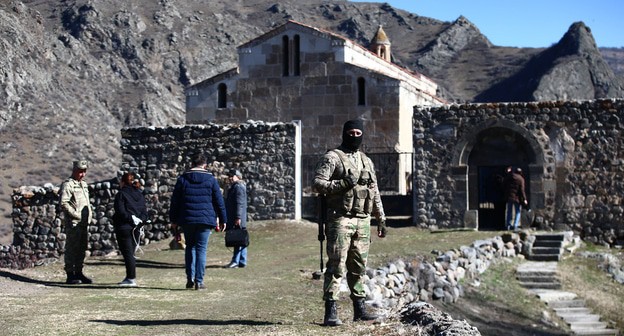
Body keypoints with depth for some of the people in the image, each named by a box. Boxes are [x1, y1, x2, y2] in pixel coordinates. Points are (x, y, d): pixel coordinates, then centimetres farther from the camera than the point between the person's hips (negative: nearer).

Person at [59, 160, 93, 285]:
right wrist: (76, 215, -18)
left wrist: (89, 213, 12)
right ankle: (70, 275, 0)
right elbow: (64, 204, -18)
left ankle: (79, 273, 21)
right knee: (71, 248, -4)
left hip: (84, 223, 8)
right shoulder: (67, 184, -9)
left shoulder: (84, 184, 19)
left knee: (82, 249, 12)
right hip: (73, 223, -8)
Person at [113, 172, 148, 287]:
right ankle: (130, 277, 19)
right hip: (136, 228, 7)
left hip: (124, 227, -7)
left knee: (127, 253, -5)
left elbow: (121, 211, -17)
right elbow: (145, 212, 7)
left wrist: (131, 218, -12)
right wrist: (140, 219, -5)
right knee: (131, 253, 15)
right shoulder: (140, 195, 14)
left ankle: (132, 279, -8)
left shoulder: (121, 194, -6)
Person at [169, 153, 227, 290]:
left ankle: (190, 278, 9)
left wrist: (173, 220, 12)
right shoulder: (211, 180, 1)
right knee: (201, 249, 1)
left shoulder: (182, 179, 4)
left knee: (190, 247, 15)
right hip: (205, 220, -2)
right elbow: (219, 201, 3)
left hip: (187, 220, 2)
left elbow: (175, 201, 6)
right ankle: (199, 281, -3)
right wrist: (223, 220, 11)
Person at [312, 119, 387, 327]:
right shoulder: (332, 158, -2)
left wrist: (381, 219, 17)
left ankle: (359, 309, 18)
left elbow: (375, 192, 21)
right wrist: (342, 184, -21)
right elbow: (317, 183, -11)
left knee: (358, 267, 10)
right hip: (340, 219, -6)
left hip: (362, 221, 6)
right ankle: (331, 312, -8)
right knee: (336, 266, -8)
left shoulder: (366, 161, 17)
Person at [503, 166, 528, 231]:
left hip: (509, 197, 3)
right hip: (517, 197, -3)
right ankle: (515, 225, -3)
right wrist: (524, 199, -9)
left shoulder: (508, 177, 1)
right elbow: (522, 190, -13)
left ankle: (508, 225, 13)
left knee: (509, 211, 14)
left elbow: (504, 185, 14)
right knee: (518, 212, 8)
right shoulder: (521, 179, -9)